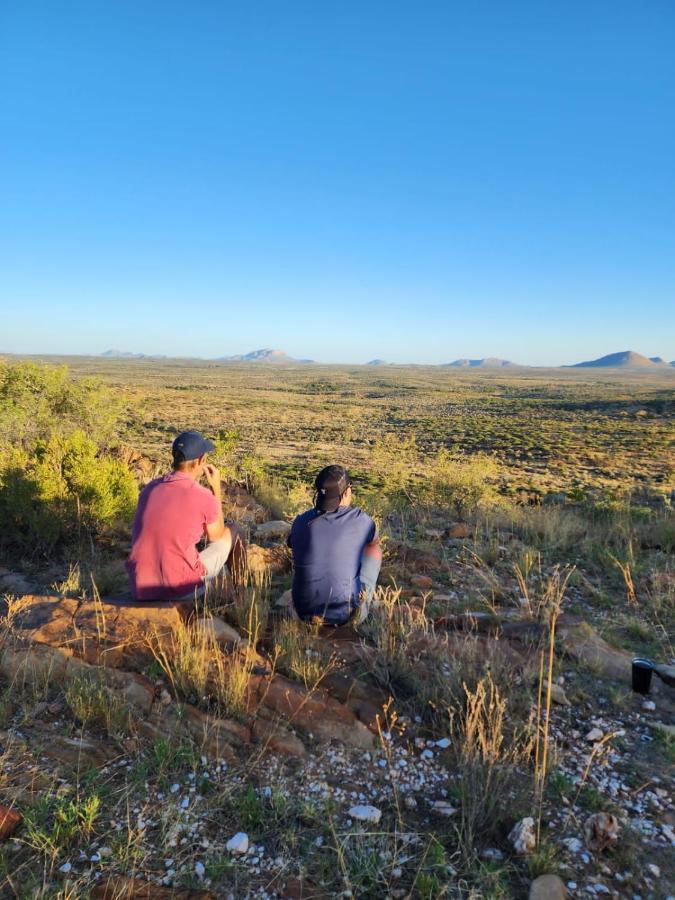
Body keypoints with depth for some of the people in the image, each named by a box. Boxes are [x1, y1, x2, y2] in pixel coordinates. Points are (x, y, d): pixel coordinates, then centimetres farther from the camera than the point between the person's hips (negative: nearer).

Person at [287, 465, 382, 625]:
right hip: (348, 614, -3)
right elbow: (374, 540, 13)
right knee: (374, 548, 17)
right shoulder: (361, 520, -11)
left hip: (306, 612, 3)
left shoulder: (300, 522, -3)